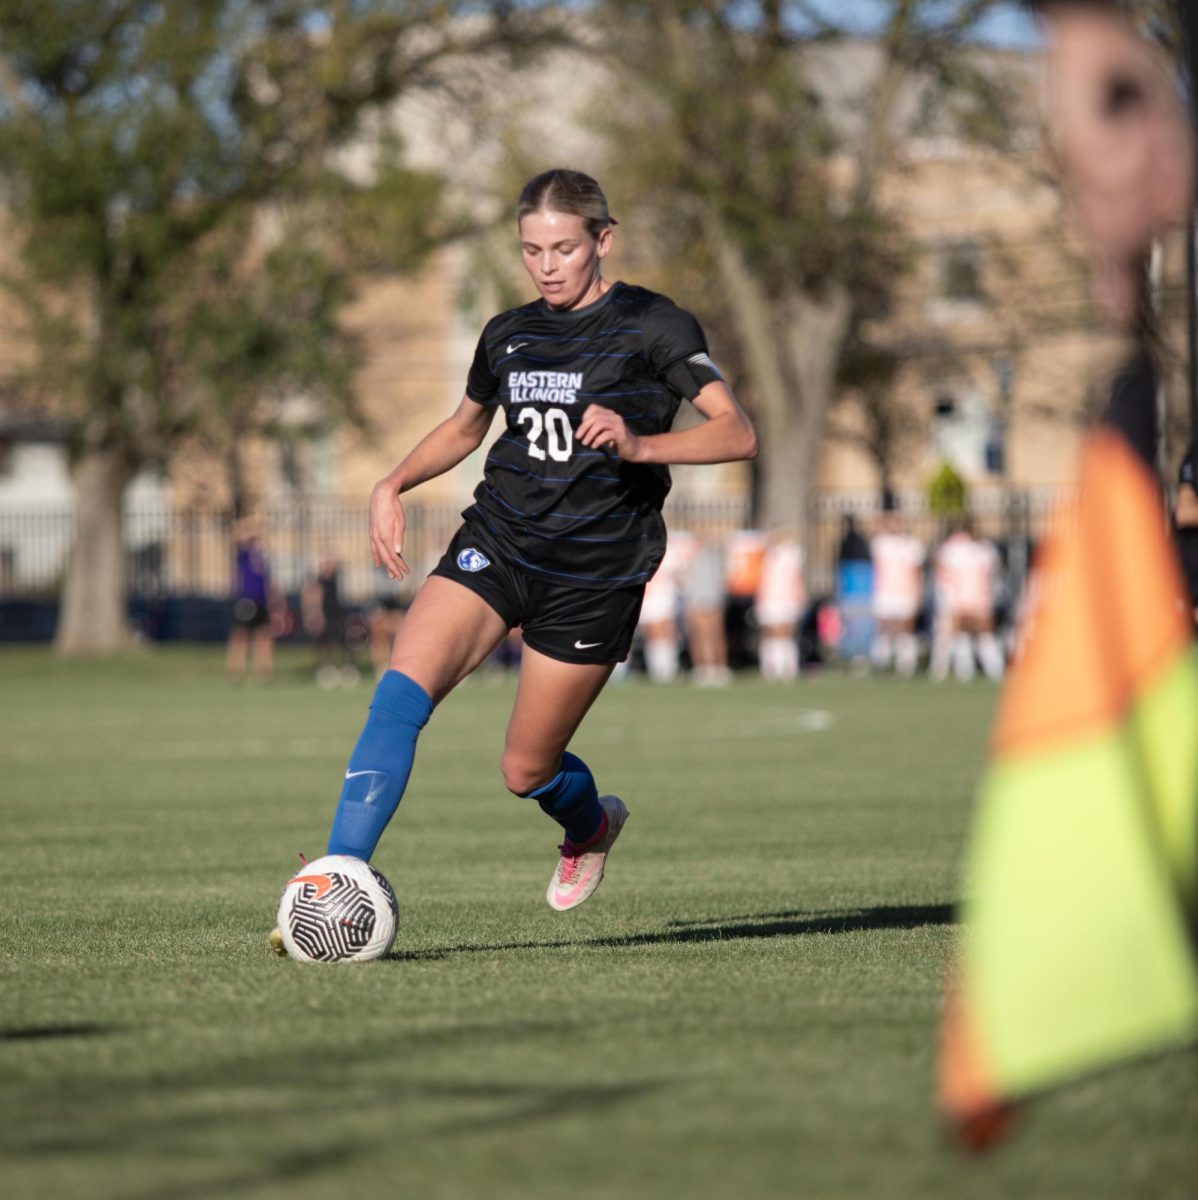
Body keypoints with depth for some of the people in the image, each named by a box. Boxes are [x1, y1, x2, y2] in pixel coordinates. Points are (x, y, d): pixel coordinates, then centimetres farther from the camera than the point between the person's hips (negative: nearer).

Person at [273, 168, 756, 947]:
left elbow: (738, 434, -13)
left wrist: (638, 444, -29)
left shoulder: (652, 326, -5)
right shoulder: (510, 335, 11)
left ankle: (592, 825, 41)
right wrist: (394, 484, 12)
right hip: (498, 544, 4)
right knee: (404, 686, -22)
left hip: (597, 570, -4)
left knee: (526, 770, 3)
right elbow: (466, 426, 29)